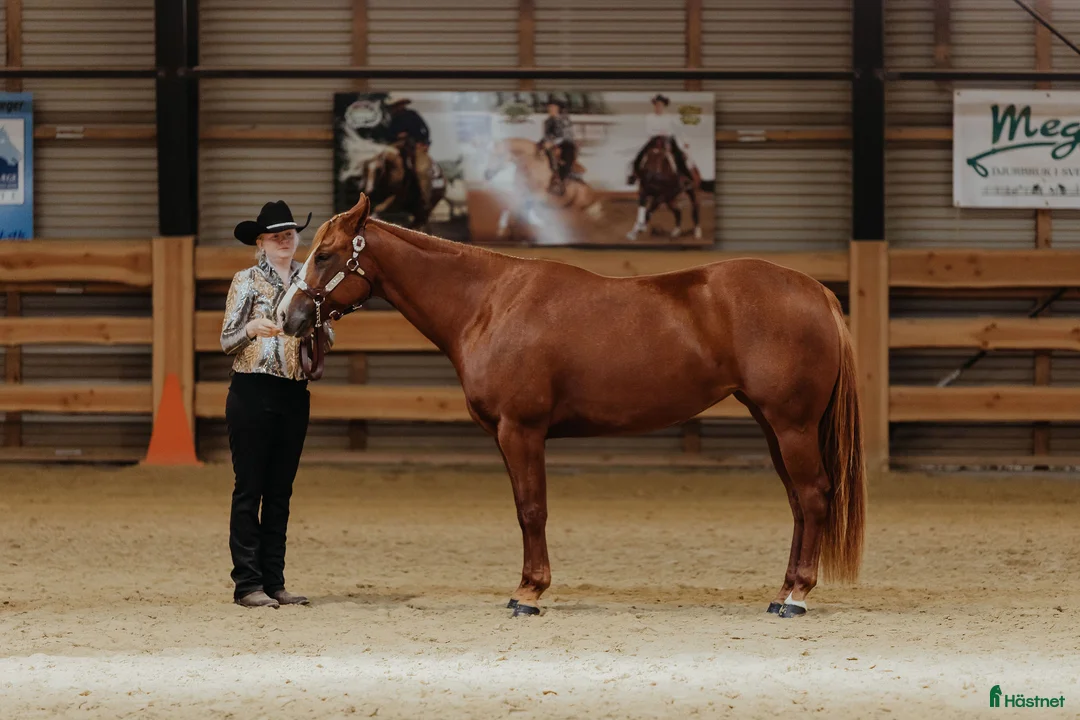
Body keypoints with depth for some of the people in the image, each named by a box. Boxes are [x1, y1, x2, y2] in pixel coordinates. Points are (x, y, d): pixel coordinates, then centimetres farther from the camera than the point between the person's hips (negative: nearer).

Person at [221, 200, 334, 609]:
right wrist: (253, 328, -23)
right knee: (249, 488, -4)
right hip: (252, 391, -5)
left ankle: (274, 582, 11)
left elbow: (326, 340, 10)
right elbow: (227, 342, -4)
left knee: (280, 492, 8)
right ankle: (248, 584, -3)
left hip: (295, 394, 5)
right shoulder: (247, 281, -1)